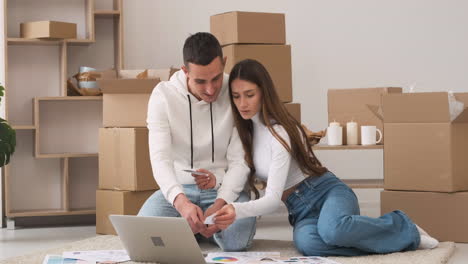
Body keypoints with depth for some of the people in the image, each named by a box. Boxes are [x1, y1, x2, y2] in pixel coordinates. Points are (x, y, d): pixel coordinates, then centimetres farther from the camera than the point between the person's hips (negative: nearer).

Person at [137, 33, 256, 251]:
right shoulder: (163, 95, -12)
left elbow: (239, 160, -11)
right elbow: (160, 158, -21)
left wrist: (220, 204, -30)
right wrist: (180, 201, -41)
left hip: (225, 189, -1)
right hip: (178, 189, 1)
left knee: (235, 239, -31)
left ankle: (200, 227, 4)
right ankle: (192, 227, 5)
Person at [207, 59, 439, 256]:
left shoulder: (279, 132, -14)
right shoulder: (245, 130, 7)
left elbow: (273, 199, -20)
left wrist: (237, 211, -38)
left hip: (328, 193, -4)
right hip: (301, 212, 4)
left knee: (332, 229, -42)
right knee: (307, 243, -35)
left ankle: (404, 228, -13)